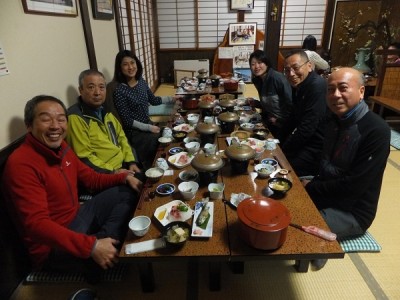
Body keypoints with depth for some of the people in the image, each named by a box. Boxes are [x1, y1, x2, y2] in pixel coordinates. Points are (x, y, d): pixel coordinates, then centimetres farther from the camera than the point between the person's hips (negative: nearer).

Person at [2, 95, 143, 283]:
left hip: (77, 215, 9)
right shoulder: (21, 164, -24)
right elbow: (36, 224, -30)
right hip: (51, 246, -9)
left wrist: (124, 177, -5)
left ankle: (104, 238, -8)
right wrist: (91, 246, -38)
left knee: (127, 191, 7)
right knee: (106, 259, -33)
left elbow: (91, 178, 13)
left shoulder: (60, 147, 3)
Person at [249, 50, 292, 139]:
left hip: (284, 125, -7)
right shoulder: (257, 80, 2)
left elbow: (290, 103, -22)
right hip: (271, 124, 7)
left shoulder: (277, 78, -21)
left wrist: (279, 120, -16)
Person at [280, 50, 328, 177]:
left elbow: (307, 128, -27)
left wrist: (283, 150, -17)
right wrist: (279, 141, 8)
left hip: (317, 149, -8)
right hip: (303, 142, 9)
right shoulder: (298, 85, 5)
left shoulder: (318, 86, -23)